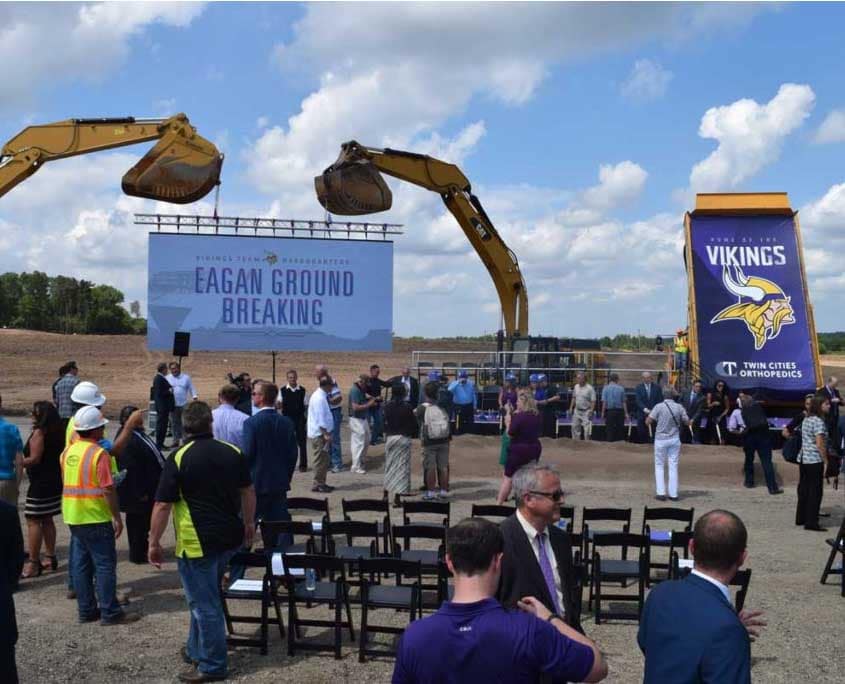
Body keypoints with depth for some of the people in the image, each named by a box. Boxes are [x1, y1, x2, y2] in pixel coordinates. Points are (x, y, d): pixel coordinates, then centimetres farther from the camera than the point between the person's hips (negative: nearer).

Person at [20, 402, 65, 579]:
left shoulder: (39, 433, -15)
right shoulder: (57, 432, 10)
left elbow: (34, 459, -19)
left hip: (40, 484, -9)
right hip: (55, 482, 9)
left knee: (33, 521, -4)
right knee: (47, 520, 16)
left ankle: (33, 563, -3)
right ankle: (51, 558, 20)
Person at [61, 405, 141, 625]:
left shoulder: (67, 452, 7)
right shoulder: (99, 453, -16)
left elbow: (67, 483, 16)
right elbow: (108, 489, -18)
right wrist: (117, 517, -12)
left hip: (73, 517, 8)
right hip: (95, 518, -8)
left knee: (80, 564, 12)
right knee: (105, 564, -1)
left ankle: (86, 610, 18)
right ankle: (110, 613, 2)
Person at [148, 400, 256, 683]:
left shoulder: (179, 458, -14)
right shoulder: (233, 453, 1)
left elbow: (163, 505, -13)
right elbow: (248, 491, 12)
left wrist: (154, 543, -5)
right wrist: (249, 523, 25)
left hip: (197, 542, -6)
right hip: (229, 537, 6)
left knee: (204, 604, 5)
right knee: (206, 598, 23)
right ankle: (196, 649, 36)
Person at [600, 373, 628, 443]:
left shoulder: (606, 388, -2)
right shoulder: (621, 388, 0)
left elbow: (604, 402, -6)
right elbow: (624, 402, 2)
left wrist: (603, 413, 0)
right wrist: (626, 413, 7)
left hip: (609, 411, -1)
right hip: (620, 411, 1)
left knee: (609, 430, 2)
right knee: (620, 430, 7)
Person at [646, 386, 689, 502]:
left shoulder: (659, 407, -12)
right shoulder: (679, 407, -4)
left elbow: (648, 421, -14)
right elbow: (687, 422, 2)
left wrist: (650, 414, 7)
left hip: (661, 439, -2)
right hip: (675, 440, 2)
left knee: (659, 466, 9)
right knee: (673, 466, 8)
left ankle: (661, 493, 2)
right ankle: (673, 494, 9)